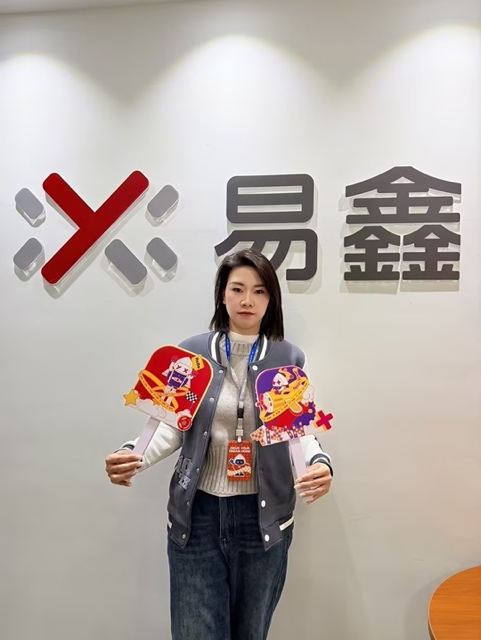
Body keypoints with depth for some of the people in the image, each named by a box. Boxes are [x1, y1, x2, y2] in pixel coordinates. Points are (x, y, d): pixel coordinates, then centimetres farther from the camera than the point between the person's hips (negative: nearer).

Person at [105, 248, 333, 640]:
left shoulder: (289, 359, -2)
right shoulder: (191, 353, -2)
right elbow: (173, 427, 1)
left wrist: (320, 463, -24)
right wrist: (133, 455, -17)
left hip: (262, 514, 1)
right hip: (197, 513, 0)